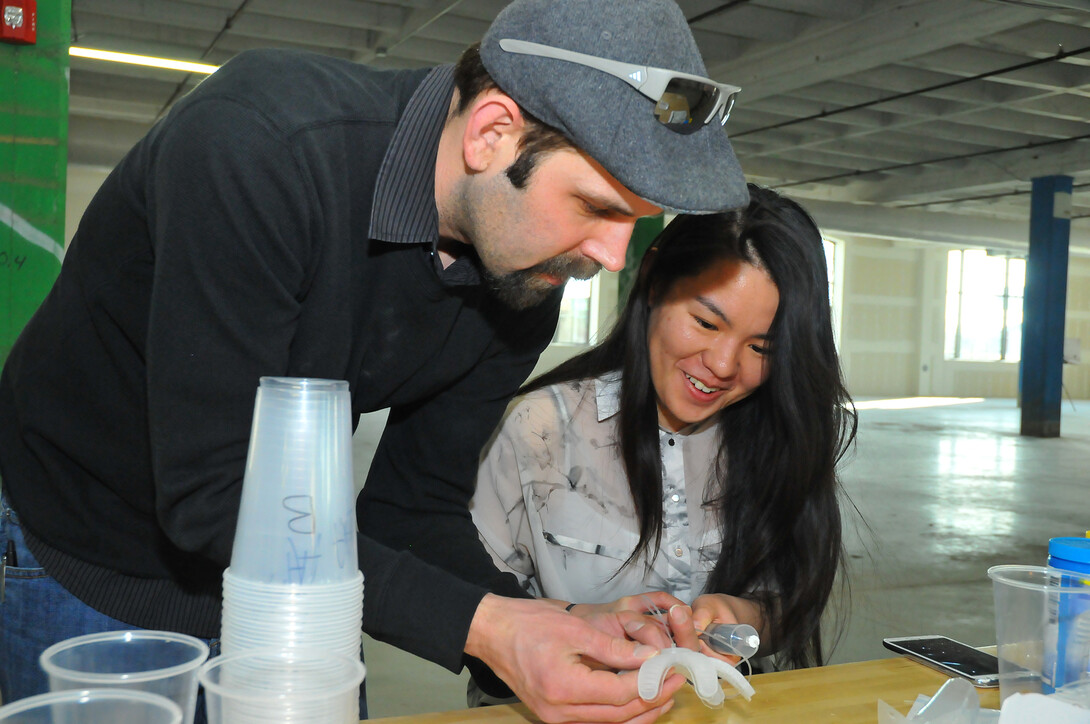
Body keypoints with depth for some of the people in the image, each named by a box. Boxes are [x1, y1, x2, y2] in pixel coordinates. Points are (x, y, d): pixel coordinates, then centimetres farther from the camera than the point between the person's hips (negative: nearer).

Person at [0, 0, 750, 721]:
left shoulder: (529, 278, -13)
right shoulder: (258, 146, -33)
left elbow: (418, 506, -7)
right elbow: (210, 497, -33)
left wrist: (540, 624, -23)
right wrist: (476, 624, -36)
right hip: (88, 571, -4)